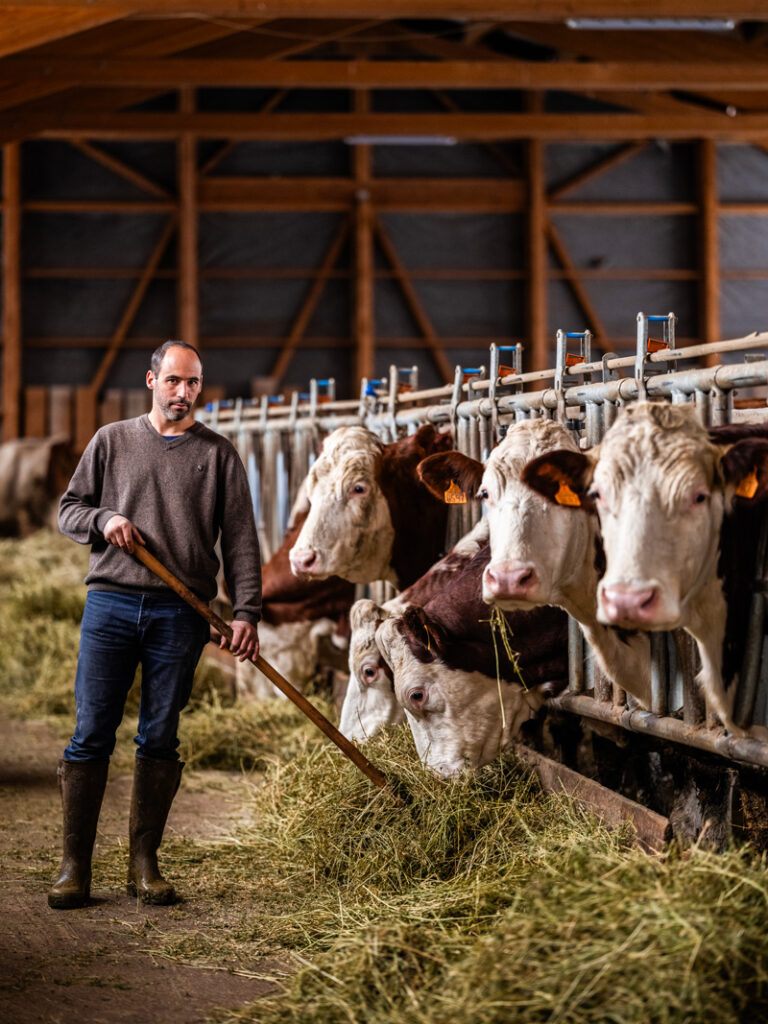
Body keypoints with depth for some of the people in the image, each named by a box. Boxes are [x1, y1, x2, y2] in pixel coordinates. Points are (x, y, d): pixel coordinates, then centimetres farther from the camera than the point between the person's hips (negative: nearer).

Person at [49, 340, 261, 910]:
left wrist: (247, 611, -3)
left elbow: (240, 540, 7)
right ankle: (75, 867, 2)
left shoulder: (218, 454, 10)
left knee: (161, 740, 2)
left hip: (182, 612, 0)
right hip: (111, 604, 0)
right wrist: (103, 520, -6)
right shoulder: (112, 441, 12)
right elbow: (68, 509, 16)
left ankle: (144, 865, 10)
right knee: (91, 734, -3)